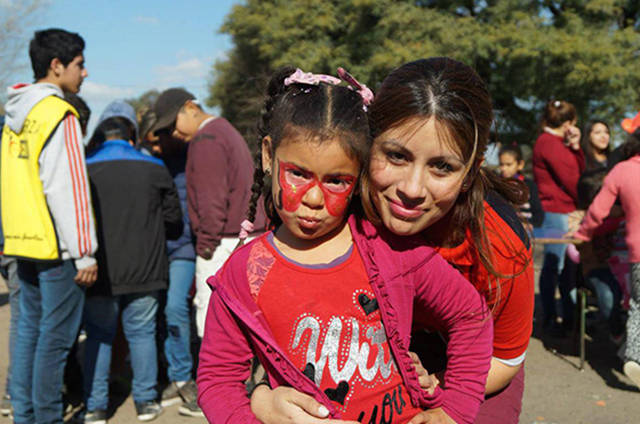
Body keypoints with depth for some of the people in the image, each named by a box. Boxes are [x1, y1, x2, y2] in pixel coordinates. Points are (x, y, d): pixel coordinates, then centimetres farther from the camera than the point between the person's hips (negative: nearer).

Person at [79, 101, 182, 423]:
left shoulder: (85, 171, -7)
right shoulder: (154, 169, -1)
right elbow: (173, 222, 6)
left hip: (101, 274, -1)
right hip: (144, 271, 1)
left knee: (98, 336, 11)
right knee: (141, 333, 13)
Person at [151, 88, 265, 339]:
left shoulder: (205, 140, -10)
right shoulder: (228, 132, 22)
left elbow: (212, 201, -16)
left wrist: (205, 248, -12)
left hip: (223, 244, -10)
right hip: (248, 240, 10)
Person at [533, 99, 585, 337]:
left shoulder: (557, 143, 19)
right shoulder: (548, 143, -13)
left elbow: (580, 170, 16)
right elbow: (569, 179, -13)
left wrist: (576, 147, 2)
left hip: (568, 212, 10)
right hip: (556, 212, -10)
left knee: (569, 266, 12)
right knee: (553, 266, -4)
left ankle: (569, 316, 20)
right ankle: (549, 319, 4)